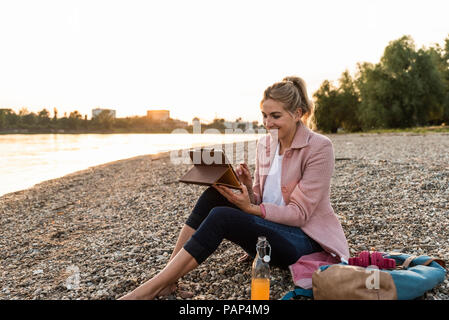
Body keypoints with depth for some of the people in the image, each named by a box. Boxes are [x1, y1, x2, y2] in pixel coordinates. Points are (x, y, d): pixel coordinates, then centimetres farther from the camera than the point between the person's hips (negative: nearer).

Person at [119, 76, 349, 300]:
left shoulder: (319, 147, -14)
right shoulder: (265, 144, 6)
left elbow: (299, 213, -15)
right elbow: (259, 201, 9)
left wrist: (250, 208, -25)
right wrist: (249, 190, -14)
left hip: (304, 239, -6)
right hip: (269, 227, 7)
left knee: (221, 216, -28)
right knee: (214, 193, -16)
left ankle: (151, 289, -24)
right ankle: (169, 274, -17)